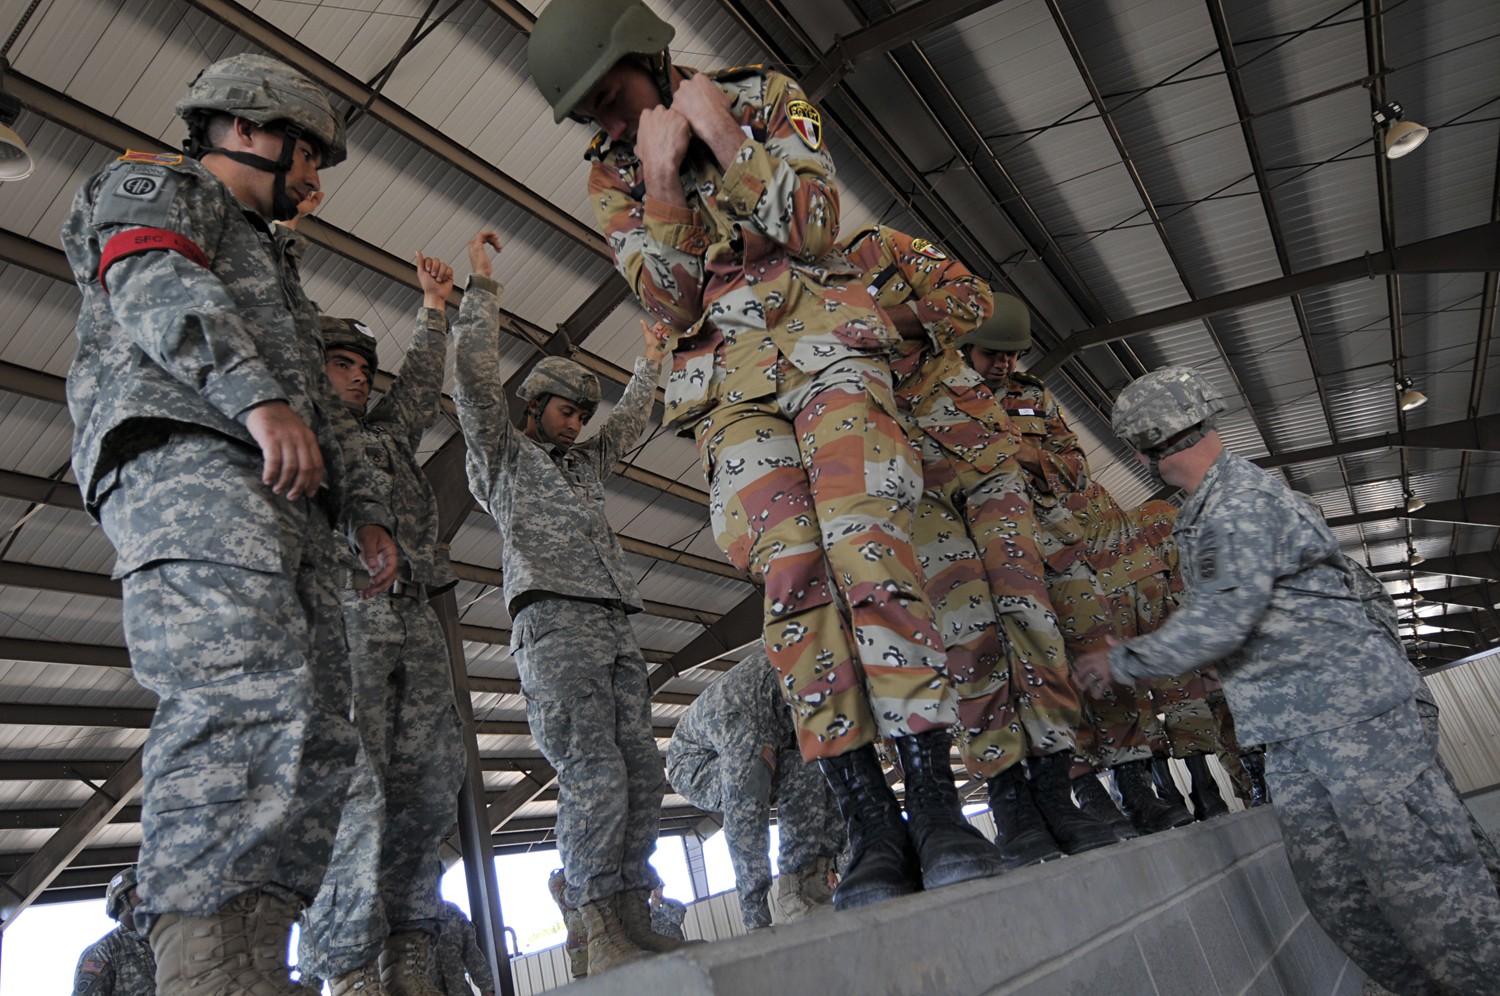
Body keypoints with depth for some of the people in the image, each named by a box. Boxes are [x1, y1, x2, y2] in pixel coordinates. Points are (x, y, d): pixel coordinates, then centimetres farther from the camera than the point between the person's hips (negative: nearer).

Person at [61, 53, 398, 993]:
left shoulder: (269, 258, 40)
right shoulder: (154, 185, 18)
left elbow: (325, 402, 32)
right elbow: (155, 285, -6)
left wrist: (368, 513, 18)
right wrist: (259, 396, -22)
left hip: (286, 504, 8)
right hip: (186, 456, -8)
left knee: (315, 737, -5)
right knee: (244, 700, -27)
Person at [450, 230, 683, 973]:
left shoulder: (586, 464, 32)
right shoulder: (502, 452, 14)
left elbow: (629, 421, 40)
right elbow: (473, 378, 4)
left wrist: (651, 360, 42)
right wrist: (482, 289, 7)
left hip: (616, 630, 7)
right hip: (553, 623, -7)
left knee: (641, 771, -1)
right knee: (593, 773, -17)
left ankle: (633, 922, 3)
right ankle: (603, 937, -14)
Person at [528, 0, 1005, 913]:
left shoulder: (766, 94, 11)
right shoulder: (613, 178, 15)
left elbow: (813, 226, -3)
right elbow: (671, 301, 2)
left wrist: (724, 136, -6)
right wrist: (660, 175, -6)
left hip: (823, 340, -1)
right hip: (730, 383, 2)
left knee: (868, 545, -21)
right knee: (791, 577, -15)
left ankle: (935, 804, -19)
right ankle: (871, 822, -12)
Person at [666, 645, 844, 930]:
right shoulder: (738, 715, -42)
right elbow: (743, 824, -42)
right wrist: (757, 924, -39)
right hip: (694, 763, -6)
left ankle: (810, 882, -11)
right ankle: (797, 892, -22)